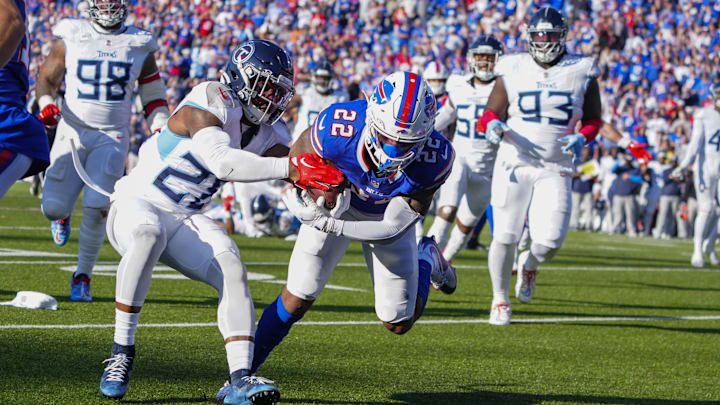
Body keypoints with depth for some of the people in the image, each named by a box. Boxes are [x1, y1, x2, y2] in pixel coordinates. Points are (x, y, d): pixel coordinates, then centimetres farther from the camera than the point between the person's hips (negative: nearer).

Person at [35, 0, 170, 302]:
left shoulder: (139, 47, 6)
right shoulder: (70, 39, 2)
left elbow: (153, 96, 14)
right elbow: (47, 79, 11)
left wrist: (162, 133, 1)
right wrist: (46, 105, -9)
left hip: (112, 137, 0)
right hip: (73, 132, 0)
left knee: (96, 208, -16)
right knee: (53, 207, -7)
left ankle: (82, 276, 2)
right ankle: (62, 215, 34)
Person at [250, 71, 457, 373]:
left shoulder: (434, 158, -37)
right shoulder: (338, 127, -39)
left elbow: (393, 229, -30)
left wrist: (327, 224, -36)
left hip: (387, 216, 1)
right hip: (336, 204, -1)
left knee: (399, 323, 7)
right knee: (298, 299, -9)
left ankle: (426, 261, 37)